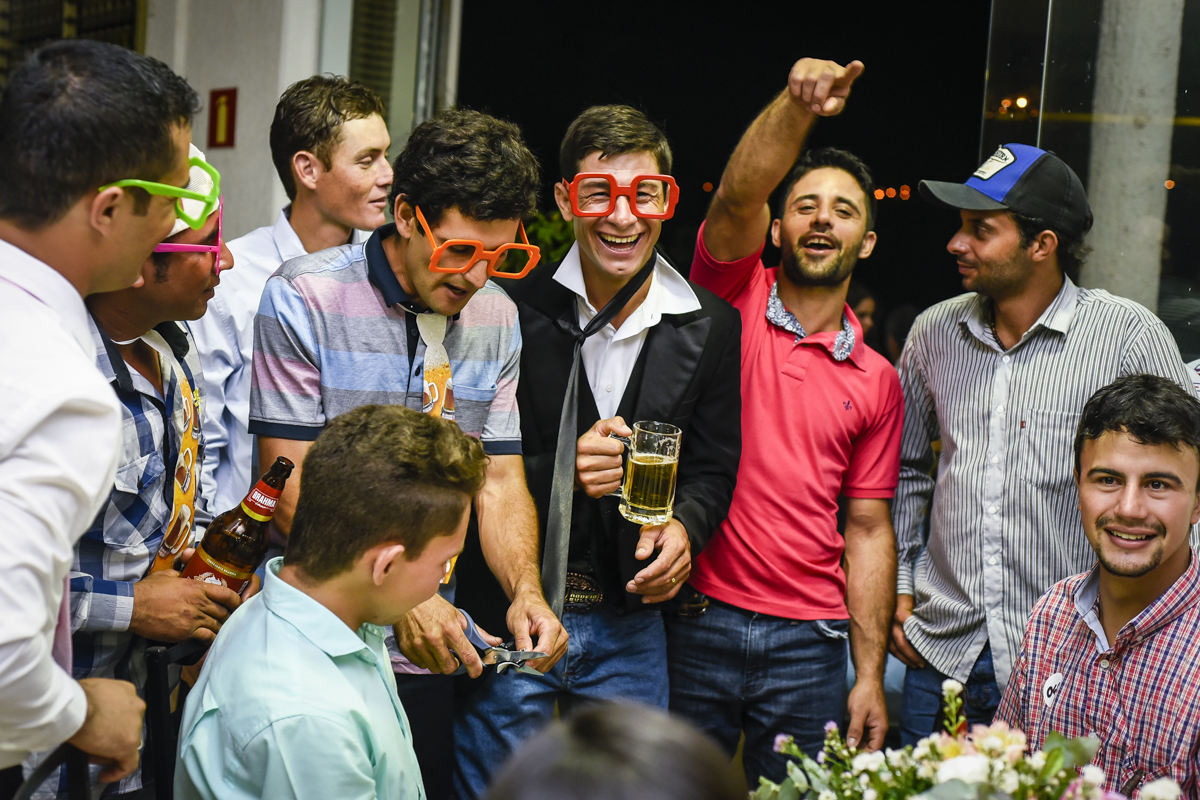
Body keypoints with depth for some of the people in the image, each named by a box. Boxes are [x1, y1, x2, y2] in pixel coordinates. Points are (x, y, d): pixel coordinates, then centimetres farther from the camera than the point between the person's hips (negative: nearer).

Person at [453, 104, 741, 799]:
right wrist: (556, 472, -21)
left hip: (630, 624, 3)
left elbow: (713, 467, 8)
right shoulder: (512, 308, -8)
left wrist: (684, 527, -13)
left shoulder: (711, 327, 2)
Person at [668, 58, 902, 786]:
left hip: (808, 643, 2)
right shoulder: (731, 302, 3)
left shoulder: (876, 380, 9)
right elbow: (739, 197, -18)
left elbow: (869, 532, 8)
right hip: (693, 620, -2)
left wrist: (870, 675, 3)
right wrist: (797, 105, -33)